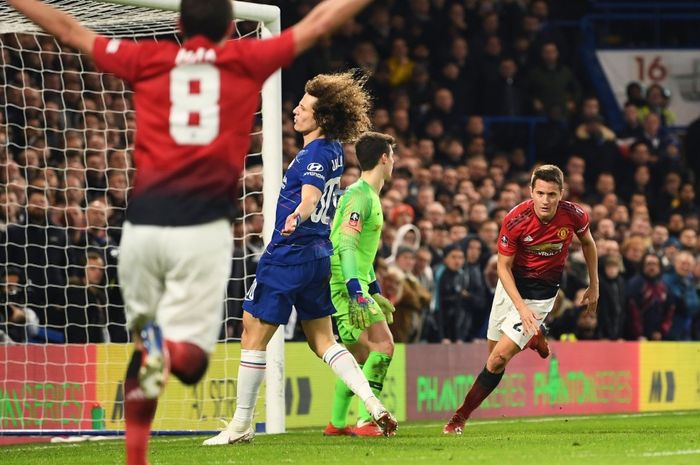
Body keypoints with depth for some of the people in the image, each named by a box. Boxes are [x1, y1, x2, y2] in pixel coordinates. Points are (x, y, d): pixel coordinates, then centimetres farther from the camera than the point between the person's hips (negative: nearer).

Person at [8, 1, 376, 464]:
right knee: (190, 357, 0)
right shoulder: (247, 60, 7)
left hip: (142, 225, 2)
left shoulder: (147, 60, 10)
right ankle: (167, 350, -34)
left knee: (143, 359, 16)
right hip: (203, 228, -2)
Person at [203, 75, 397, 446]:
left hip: (288, 255, -9)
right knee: (322, 341, 13)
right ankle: (373, 405, -1)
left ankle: (241, 425, 4)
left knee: (253, 335, 0)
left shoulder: (315, 154, -18)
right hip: (319, 255, 9)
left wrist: (297, 215, -56)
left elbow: (310, 195, -38)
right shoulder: (334, 150, 8)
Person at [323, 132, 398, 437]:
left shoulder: (370, 197, 18)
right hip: (348, 286, -10)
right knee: (382, 346, -17)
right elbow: (346, 245, -24)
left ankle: (337, 423, 24)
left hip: (352, 287, 10)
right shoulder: (359, 195, -14)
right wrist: (358, 294, -30)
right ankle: (366, 421, -21)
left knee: (358, 355, 16)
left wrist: (376, 293, 30)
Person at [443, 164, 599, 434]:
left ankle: (461, 417, 0)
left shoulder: (574, 216, -18)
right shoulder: (515, 220, -23)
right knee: (494, 350, 17)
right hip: (511, 285, 2)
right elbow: (503, 266, -14)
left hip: (541, 292, -2)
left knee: (499, 358, -11)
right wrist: (521, 307, -25)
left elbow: (587, 243, 5)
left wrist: (593, 287, 11)